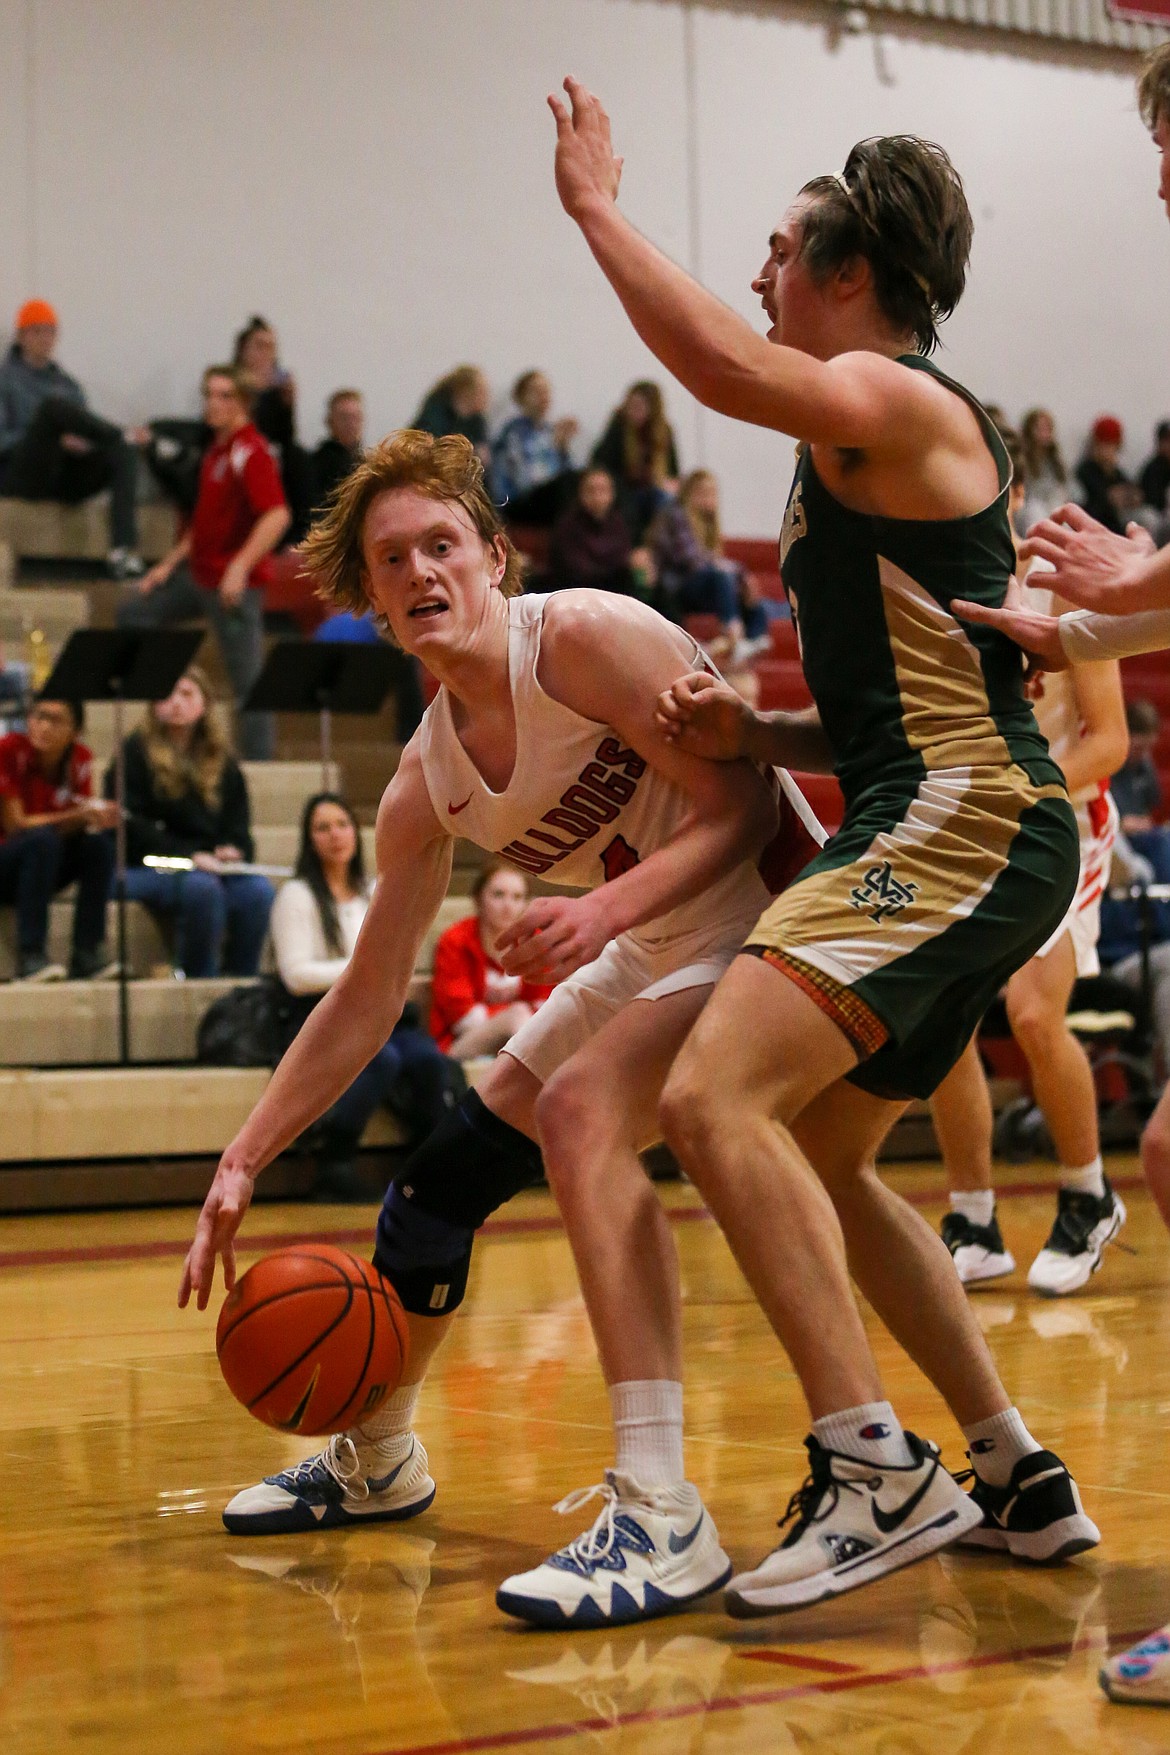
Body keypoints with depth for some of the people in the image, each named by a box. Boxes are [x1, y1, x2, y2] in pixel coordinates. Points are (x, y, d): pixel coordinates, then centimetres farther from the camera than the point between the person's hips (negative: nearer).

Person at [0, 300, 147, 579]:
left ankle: (123, 546, -39)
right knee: (53, 405, -30)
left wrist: (82, 444, -8)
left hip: (65, 481, 5)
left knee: (123, 451, -26)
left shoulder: (67, 384, 22)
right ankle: (125, 435, -20)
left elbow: (83, 431, 18)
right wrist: (57, 440, -18)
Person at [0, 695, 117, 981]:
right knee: (42, 839, -34)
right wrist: (79, 816, -30)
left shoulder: (79, 759, -3)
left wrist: (97, 815, -25)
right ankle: (29, 957, -35)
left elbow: (77, 824, -1)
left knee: (98, 841, -21)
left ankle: (87, 956, -23)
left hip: (42, 866, 5)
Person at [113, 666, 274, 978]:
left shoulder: (223, 764, 18)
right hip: (144, 870, -4)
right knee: (201, 887, -36)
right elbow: (130, 824, -7)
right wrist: (187, 855, -19)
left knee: (257, 890, -27)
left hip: (212, 867, 4)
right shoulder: (136, 752, 3)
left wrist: (233, 851, -10)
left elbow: (238, 826, 15)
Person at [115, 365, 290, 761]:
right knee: (134, 612, 18)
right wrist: (169, 564, 20)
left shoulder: (252, 453, -16)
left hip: (234, 583, -10)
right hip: (200, 572, 10)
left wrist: (241, 567, -36)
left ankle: (258, 761, -1)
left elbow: (277, 516, -28)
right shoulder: (216, 450, 13)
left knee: (247, 676, -7)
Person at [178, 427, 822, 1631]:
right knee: (440, 1180, 10)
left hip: (765, 910, -8)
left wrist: (607, 906, -39)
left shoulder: (584, 638, -21)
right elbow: (363, 1002, 7)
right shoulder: (426, 786, 1)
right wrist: (241, 1164, 2)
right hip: (647, 955, 8)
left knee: (583, 1108, -31)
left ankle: (662, 1518, -32)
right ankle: (373, 1461, 36)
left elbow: (745, 806, -23)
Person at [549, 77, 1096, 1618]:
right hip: (948, 838, 11)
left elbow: (723, 366, -28)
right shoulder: (861, 455, 23)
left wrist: (595, 204, -15)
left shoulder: (896, 403, -7)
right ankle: (1019, 1480, 25)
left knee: (714, 1098, -22)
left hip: (969, 827, -11)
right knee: (819, 1163, 19)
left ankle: (876, 1474, -21)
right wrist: (756, 735, 9)